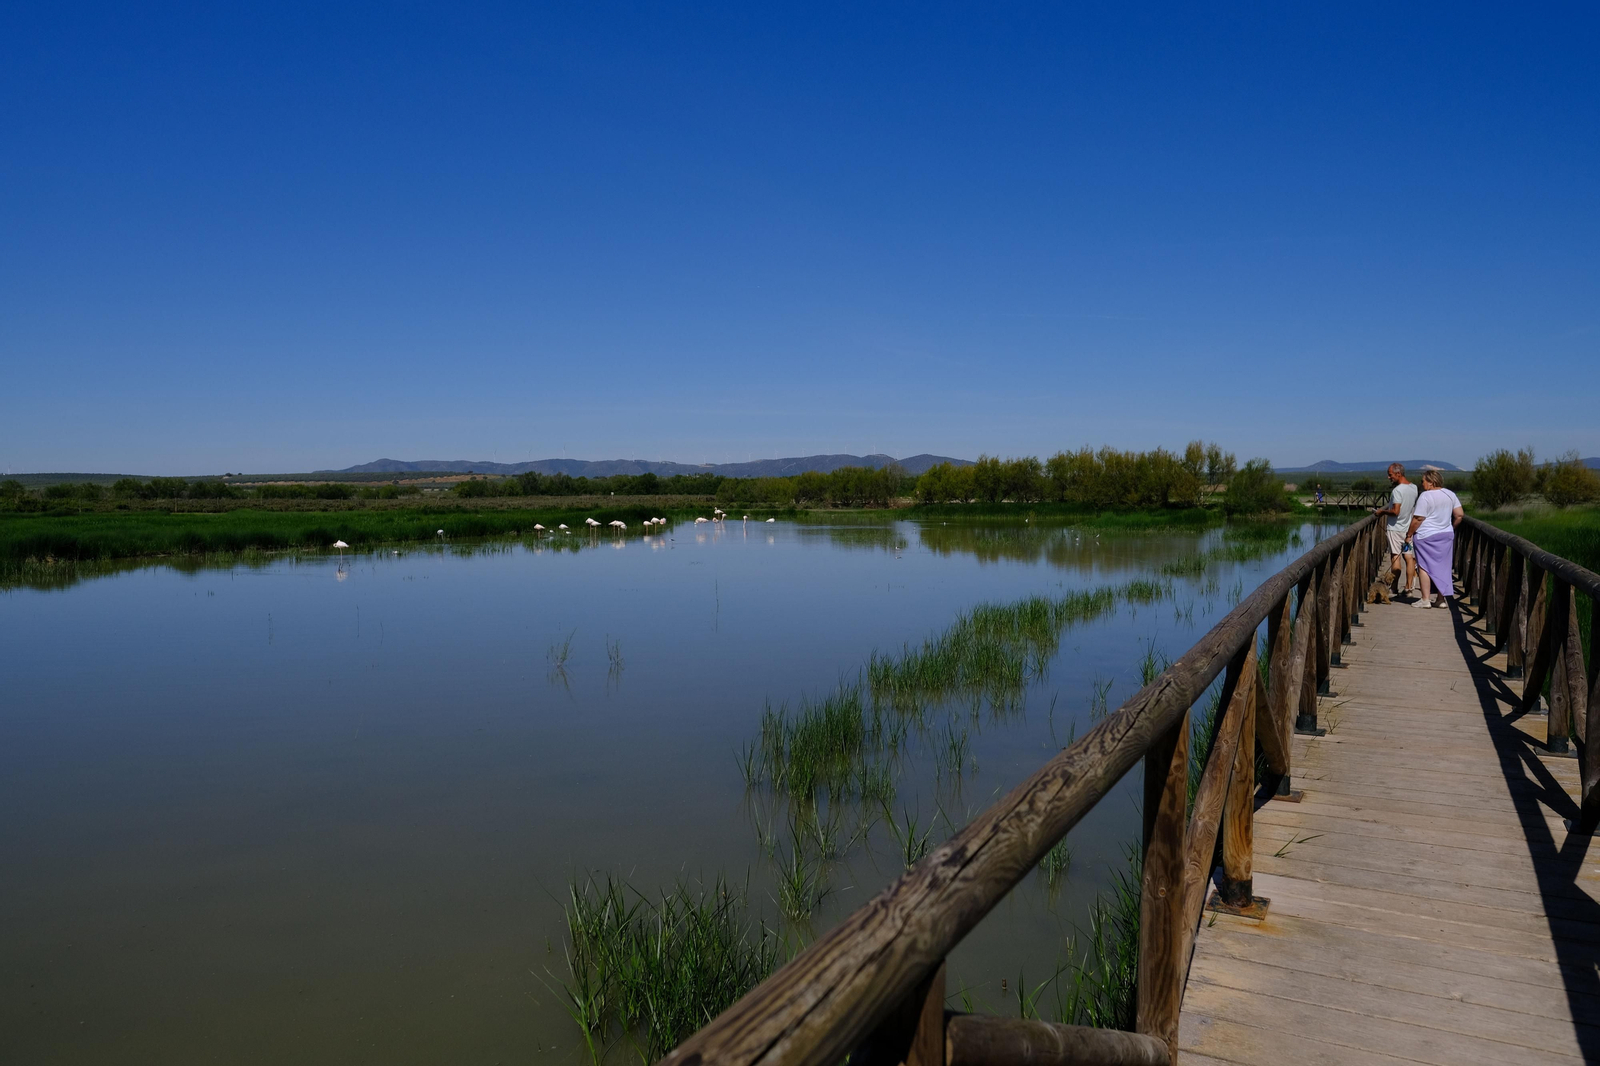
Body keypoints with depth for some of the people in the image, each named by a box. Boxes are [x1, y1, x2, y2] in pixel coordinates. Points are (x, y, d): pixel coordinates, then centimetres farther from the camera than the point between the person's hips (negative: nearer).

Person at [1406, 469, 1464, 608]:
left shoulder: (1425, 496, -14)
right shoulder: (1450, 494, 6)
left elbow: (1418, 519, -15)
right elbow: (1459, 515, 7)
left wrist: (1409, 534, -6)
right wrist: (1451, 528, 19)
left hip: (1426, 537, -7)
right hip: (1447, 535, 7)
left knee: (1424, 566, 0)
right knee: (1443, 567, 10)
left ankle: (1425, 599, -1)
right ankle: (1442, 599, 12)